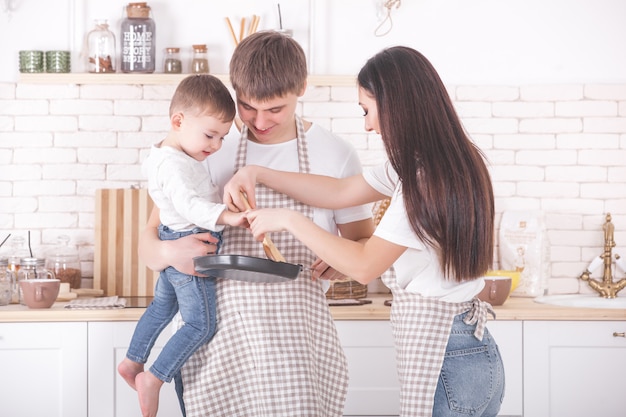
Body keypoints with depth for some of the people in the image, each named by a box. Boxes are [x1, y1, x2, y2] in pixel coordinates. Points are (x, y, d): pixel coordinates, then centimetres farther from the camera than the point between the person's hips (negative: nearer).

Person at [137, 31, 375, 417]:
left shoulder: (337, 154, 5)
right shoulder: (209, 151, 6)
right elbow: (149, 242, 8)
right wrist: (170, 252, -15)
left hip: (302, 338, 0)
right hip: (221, 341, 0)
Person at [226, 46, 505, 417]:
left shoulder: (427, 180, -19)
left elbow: (364, 266, -17)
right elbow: (341, 192, 13)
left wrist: (290, 221, -8)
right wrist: (258, 174, 9)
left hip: (444, 362, -9)